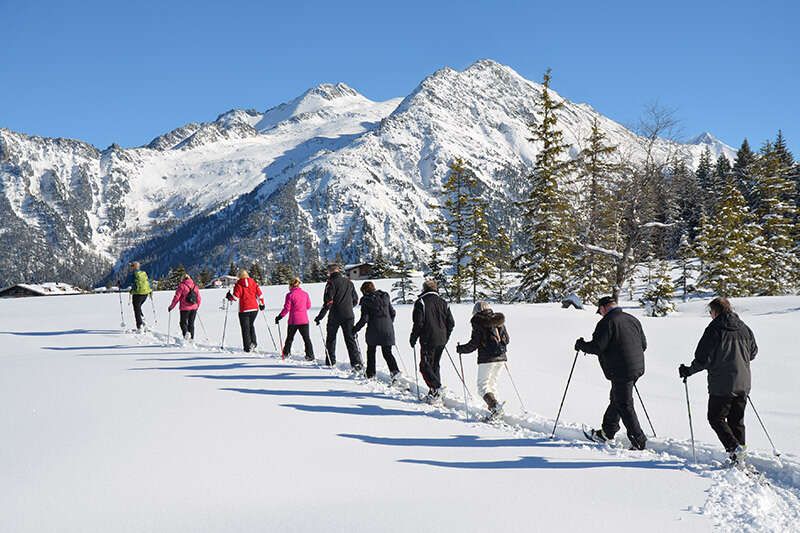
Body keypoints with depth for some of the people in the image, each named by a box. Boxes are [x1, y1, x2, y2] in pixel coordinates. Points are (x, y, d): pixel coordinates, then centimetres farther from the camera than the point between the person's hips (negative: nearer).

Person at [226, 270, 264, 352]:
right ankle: (253, 342, 8)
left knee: (245, 328, 4)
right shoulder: (253, 283, 5)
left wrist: (229, 296, 8)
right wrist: (261, 304, 19)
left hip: (244, 309, -4)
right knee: (251, 325, 21)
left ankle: (248, 347, 3)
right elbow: (259, 294, 6)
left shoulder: (238, 284, -6)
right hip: (254, 308, 4)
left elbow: (235, 297, -11)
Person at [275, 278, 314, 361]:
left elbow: (286, 308, -10)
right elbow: (308, 306, 11)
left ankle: (286, 353, 23)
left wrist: (279, 317, 1)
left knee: (289, 338, 15)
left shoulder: (290, 295, -9)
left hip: (293, 320, -2)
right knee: (306, 338, 4)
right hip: (304, 320, 2)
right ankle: (310, 355, -3)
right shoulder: (305, 294, 3)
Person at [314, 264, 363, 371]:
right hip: (349, 315, 4)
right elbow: (355, 300, 15)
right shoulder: (349, 282, 9)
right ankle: (356, 362, -12)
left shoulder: (331, 283, -7)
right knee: (350, 339, 1)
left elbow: (328, 302, -13)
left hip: (335, 315, -4)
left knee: (331, 338, 13)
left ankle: (330, 362, 19)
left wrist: (320, 317, -8)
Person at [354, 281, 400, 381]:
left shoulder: (366, 300, -6)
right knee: (387, 352, 7)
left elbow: (364, 319, -10)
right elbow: (393, 313, 12)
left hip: (374, 330, -4)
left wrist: (355, 329, -1)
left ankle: (370, 374, 17)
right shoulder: (385, 297, 8)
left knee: (371, 351, 14)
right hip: (387, 329, 4)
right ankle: (394, 370, -13)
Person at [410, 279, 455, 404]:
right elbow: (451, 323, 10)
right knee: (435, 365, 15)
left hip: (428, 340, -6)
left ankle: (436, 388, -20)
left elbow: (418, 323, -11)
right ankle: (435, 393, 14)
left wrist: (413, 338, 0)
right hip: (441, 341, 6)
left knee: (425, 366, -2)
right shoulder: (443, 303, 11)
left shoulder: (421, 302, -6)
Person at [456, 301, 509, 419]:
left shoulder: (479, 322, -8)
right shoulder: (500, 321, 11)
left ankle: (495, 405, -21)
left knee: (483, 384, -1)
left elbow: (473, 344, -9)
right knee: (492, 381, 21)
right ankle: (493, 406, 20)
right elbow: (506, 339, 17)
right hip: (501, 357, 7)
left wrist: (460, 349, 6)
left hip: (487, 358, -7)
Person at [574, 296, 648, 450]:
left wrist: (581, 344, 1)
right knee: (616, 399, 22)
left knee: (625, 406, -1)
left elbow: (596, 347, -17)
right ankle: (607, 432, 34)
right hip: (638, 368, 9)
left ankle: (639, 441, 0)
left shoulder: (607, 322, -14)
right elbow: (643, 345, 16)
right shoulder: (633, 320, 11)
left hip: (621, 371, -9)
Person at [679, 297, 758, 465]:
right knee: (737, 420, 14)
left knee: (716, 418, 7)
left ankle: (734, 447, -11)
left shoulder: (714, 330, -13)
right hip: (743, 384, 6)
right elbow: (753, 353, 20)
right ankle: (738, 458, 15)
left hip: (721, 385, -6)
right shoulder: (744, 329, 7)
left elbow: (703, 359, -14)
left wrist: (688, 371, 0)